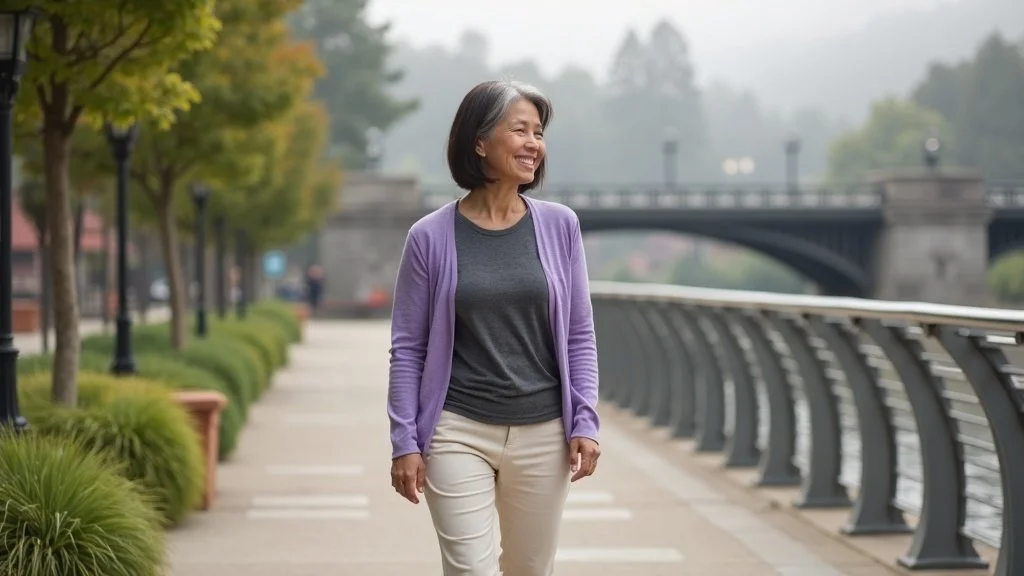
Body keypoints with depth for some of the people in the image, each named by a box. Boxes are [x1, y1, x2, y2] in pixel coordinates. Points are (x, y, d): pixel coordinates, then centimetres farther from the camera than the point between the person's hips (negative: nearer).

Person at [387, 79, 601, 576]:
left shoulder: (559, 226, 2)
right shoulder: (431, 237, -4)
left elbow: (579, 335, 6)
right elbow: (407, 349, 0)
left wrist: (585, 422, -1)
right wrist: (404, 441, -5)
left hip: (543, 435, 3)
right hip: (459, 433, -2)